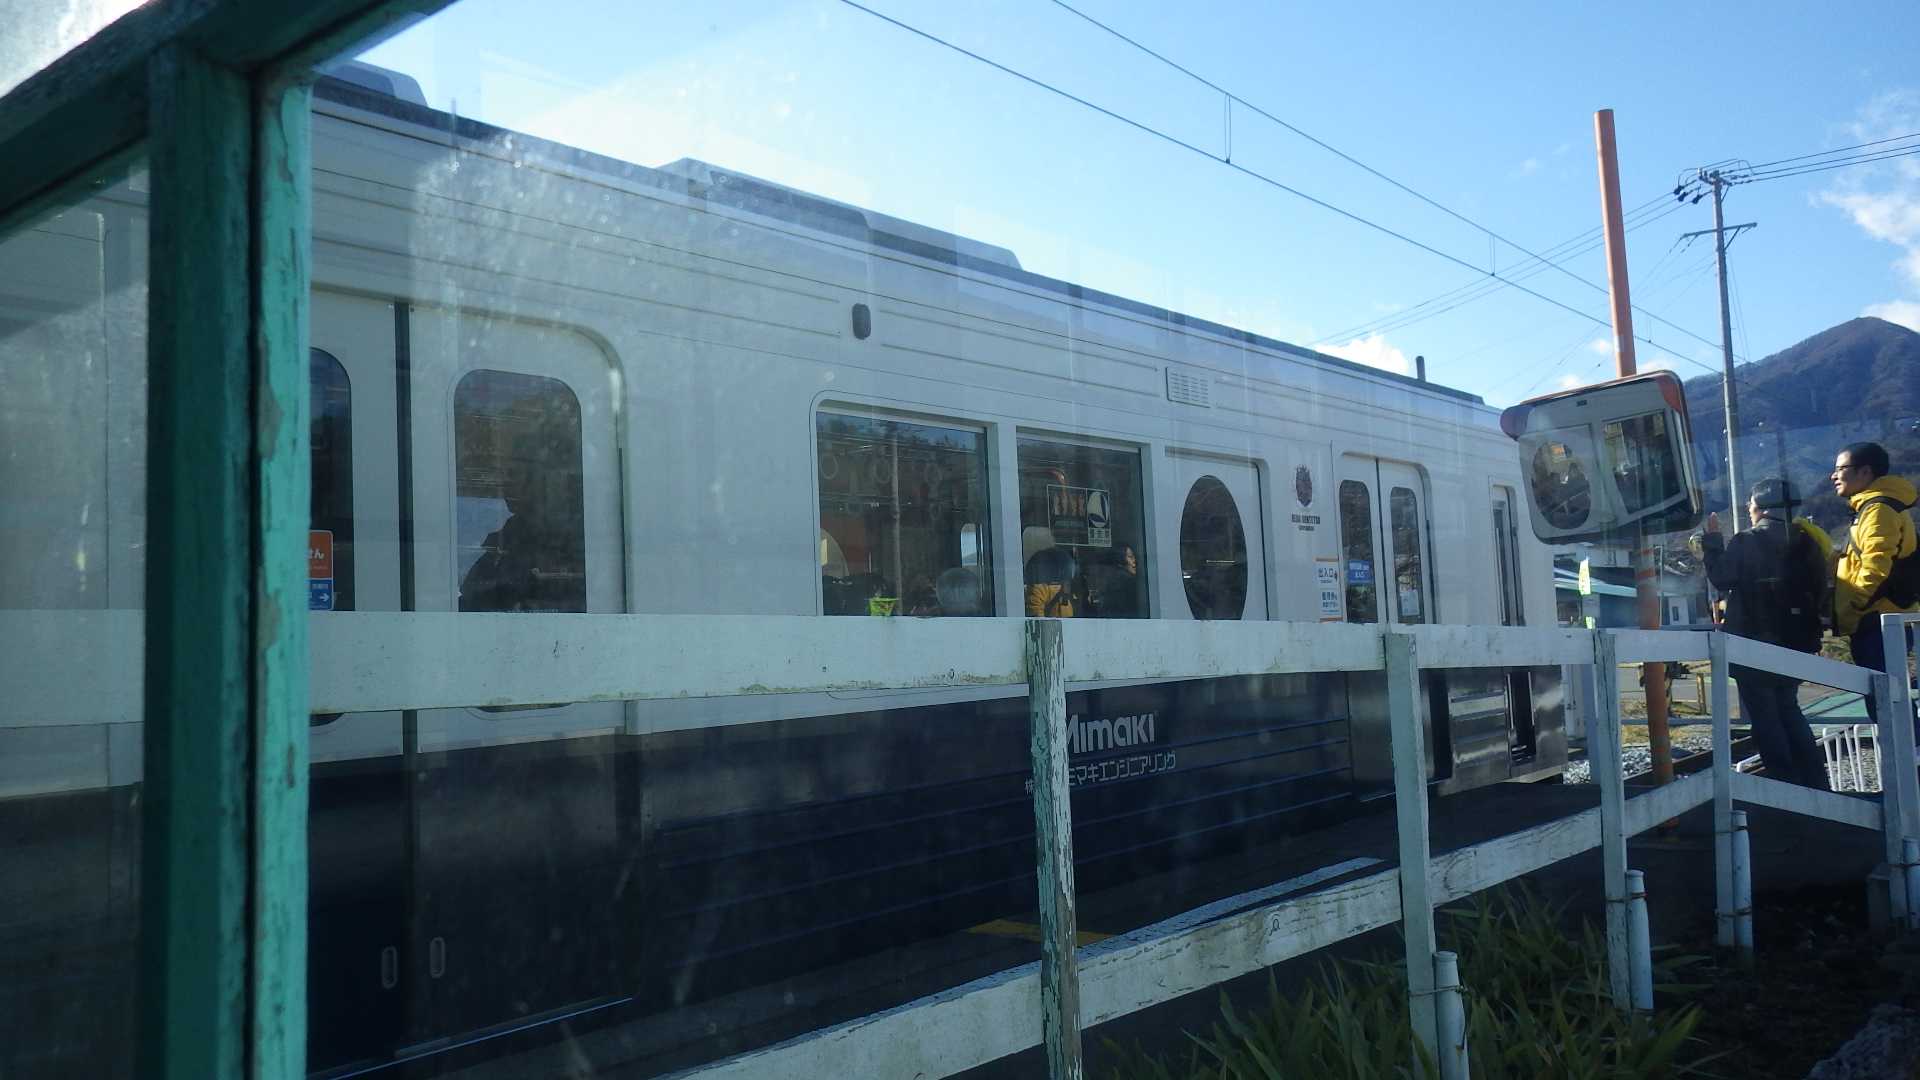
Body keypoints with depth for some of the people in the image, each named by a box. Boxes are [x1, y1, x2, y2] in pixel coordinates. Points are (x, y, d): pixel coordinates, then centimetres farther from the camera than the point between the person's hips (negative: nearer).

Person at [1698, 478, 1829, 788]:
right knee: (1787, 708, 19)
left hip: (1754, 644, -7)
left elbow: (1722, 578, -12)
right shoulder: (1803, 541, 6)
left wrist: (1712, 540, -3)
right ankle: (1815, 782, 17)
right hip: (1795, 643, 7)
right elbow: (1818, 586, 12)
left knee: (1764, 715, 0)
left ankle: (1786, 786, -1)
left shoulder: (1746, 543, -14)